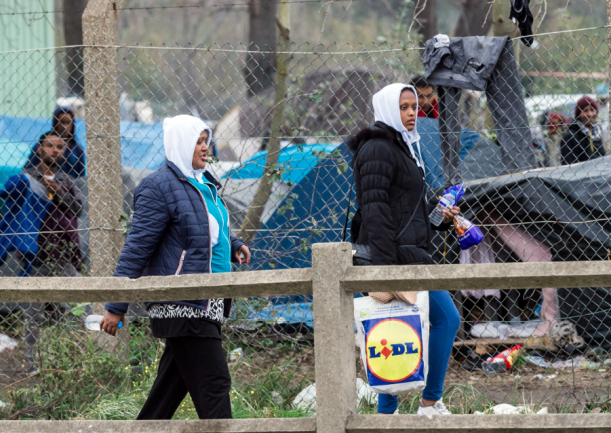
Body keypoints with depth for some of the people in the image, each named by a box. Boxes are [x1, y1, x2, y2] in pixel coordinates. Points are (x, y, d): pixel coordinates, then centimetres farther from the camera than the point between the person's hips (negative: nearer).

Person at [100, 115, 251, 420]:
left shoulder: (203, 184, 18)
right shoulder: (160, 187, -11)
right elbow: (137, 248, -13)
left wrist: (233, 246, 9)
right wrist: (116, 307, -14)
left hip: (206, 304, 9)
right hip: (182, 306, -9)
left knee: (172, 385, 13)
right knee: (213, 384, -12)